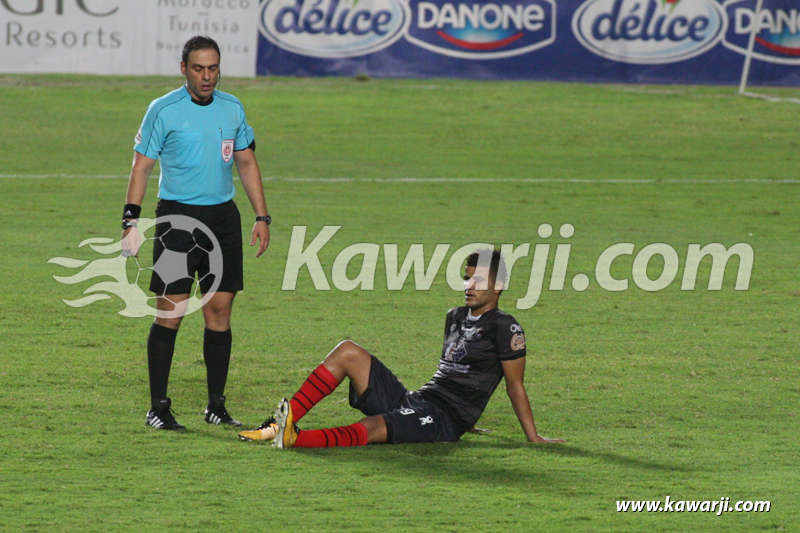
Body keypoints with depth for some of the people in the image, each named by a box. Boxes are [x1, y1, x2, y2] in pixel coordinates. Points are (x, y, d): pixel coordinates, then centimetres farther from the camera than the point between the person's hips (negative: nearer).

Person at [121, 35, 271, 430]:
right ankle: (158, 407, -3)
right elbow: (141, 165, -3)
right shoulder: (163, 111, -5)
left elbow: (247, 162, 17)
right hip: (177, 216, -4)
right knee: (170, 310, -8)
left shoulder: (232, 109, 9)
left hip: (223, 216, 4)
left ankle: (216, 405, 11)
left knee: (220, 309, 3)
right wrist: (131, 221, -12)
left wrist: (262, 217, 12)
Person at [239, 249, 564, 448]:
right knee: (348, 352, -5)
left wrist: (533, 437, -7)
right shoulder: (456, 318, 21)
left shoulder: (504, 328, -4)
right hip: (410, 400, 9)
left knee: (373, 429, -35)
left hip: (444, 421, -9)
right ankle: (282, 422, -19)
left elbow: (515, 385, -5)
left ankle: (293, 438, -57)